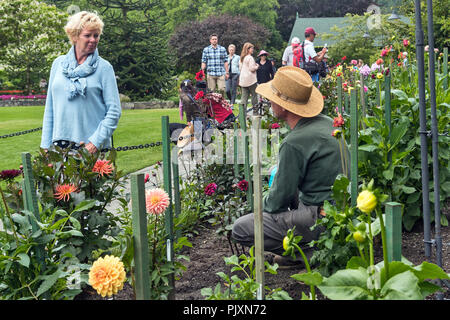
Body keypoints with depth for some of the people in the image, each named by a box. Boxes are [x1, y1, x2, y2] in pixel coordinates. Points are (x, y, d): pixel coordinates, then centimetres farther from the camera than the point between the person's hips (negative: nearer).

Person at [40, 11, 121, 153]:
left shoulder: (104, 67, 0)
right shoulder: (58, 63, 10)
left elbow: (114, 110, -4)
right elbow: (50, 108, 13)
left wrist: (96, 141, -13)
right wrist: (45, 145, 8)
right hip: (60, 144, 3)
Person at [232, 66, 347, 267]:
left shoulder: (294, 143, -21)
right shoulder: (327, 122, 6)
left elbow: (281, 197, -12)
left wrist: (263, 206, 8)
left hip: (320, 220, -9)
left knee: (240, 230, -6)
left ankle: (311, 252, -1)